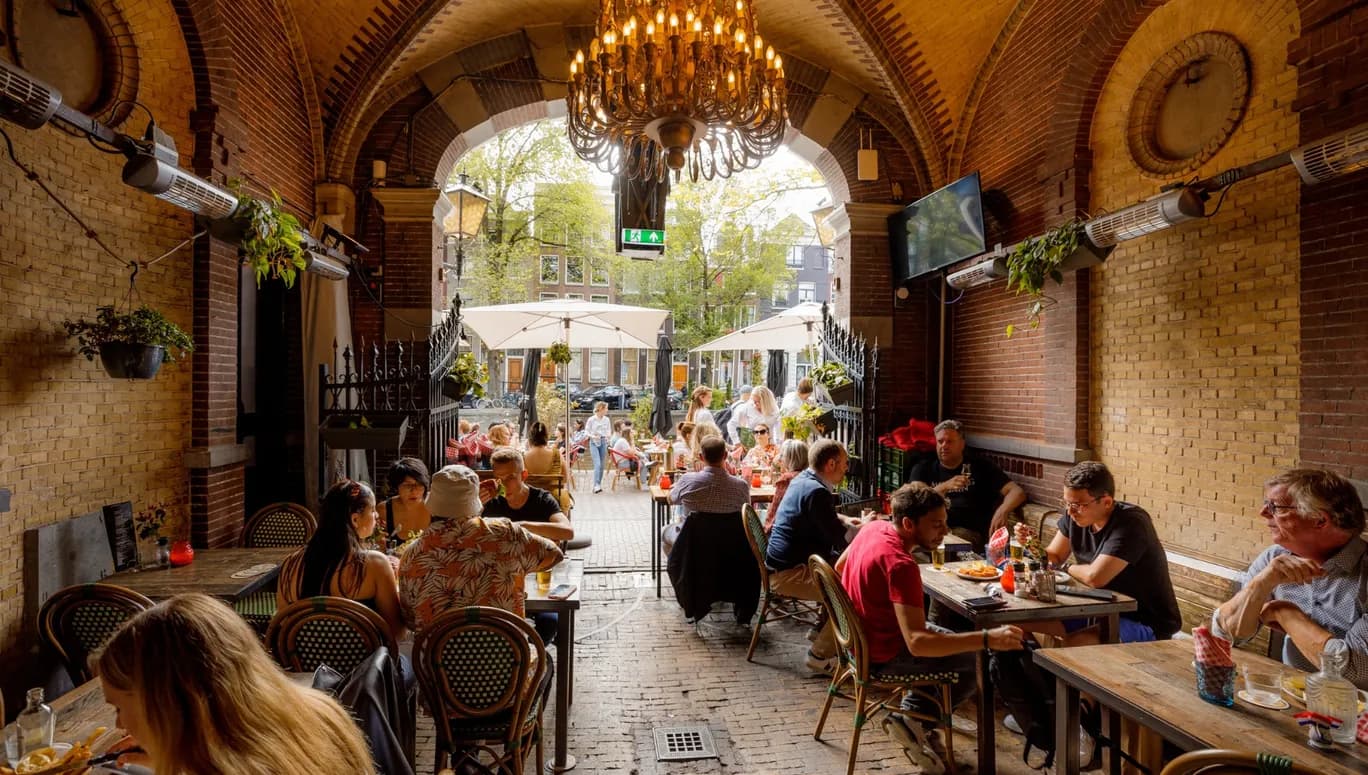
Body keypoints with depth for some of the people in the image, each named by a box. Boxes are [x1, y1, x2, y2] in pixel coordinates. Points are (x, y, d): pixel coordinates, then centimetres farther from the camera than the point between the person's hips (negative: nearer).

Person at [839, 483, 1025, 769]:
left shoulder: (873, 527, -4)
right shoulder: (901, 564, -31)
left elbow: (840, 567, 14)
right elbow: (917, 643, -38)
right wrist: (987, 638, -43)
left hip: (863, 634, 9)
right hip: (882, 656, -9)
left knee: (944, 637, 25)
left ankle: (910, 715, 20)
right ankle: (915, 721, 6)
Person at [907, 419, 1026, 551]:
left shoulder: (981, 467, 17)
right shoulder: (923, 469, 18)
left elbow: (1018, 492, 7)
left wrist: (1003, 511, -16)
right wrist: (944, 488, -14)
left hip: (971, 534, -1)